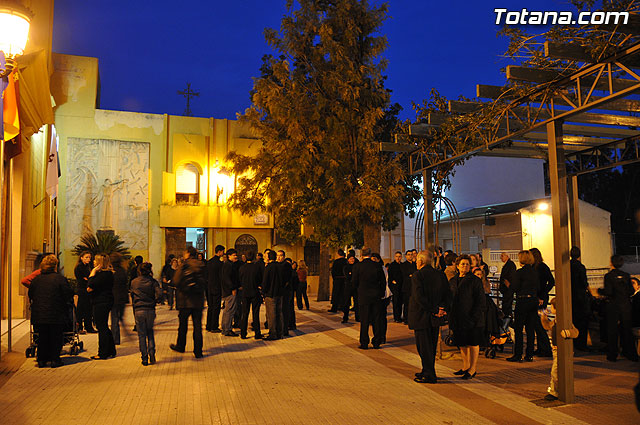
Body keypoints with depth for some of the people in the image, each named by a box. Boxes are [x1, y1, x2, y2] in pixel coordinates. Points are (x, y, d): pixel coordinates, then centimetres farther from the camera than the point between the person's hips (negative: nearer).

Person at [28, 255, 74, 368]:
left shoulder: (36, 279, 4)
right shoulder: (60, 278, -10)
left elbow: (30, 295, 14)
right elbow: (69, 294, -9)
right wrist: (68, 304, 10)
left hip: (39, 315, 4)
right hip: (56, 315, -4)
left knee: (42, 338, 15)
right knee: (56, 338, 6)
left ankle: (41, 359, 19)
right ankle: (55, 360, 9)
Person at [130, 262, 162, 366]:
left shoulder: (134, 282, 1)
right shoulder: (153, 281, -3)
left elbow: (132, 295, 9)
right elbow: (159, 294, -13)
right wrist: (154, 301, 6)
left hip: (138, 310, 0)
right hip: (150, 310, 0)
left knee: (142, 335, 7)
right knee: (150, 332, 18)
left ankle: (145, 359, 7)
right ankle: (151, 352, 0)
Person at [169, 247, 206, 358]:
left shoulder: (184, 265, -9)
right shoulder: (201, 266, 1)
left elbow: (176, 282, -12)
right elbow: (205, 282, 5)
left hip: (185, 300, -2)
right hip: (198, 301, 3)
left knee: (183, 324, 15)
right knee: (197, 325, 5)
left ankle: (180, 346, 31)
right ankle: (198, 351, 5)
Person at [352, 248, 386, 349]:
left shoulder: (357, 266, -9)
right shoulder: (377, 266, -2)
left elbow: (354, 282, -4)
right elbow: (383, 281, 4)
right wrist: (381, 293, 16)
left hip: (363, 296, -2)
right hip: (376, 296, 2)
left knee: (364, 321, 5)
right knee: (376, 319, 11)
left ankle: (364, 343, 10)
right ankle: (376, 342, 16)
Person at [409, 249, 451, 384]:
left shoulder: (418, 275, -14)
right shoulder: (440, 274, 5)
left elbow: (419, 297, -21)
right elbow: (448, 294, 4)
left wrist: (434, 310, -15)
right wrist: (442, 308, -5)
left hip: (421, 316, -7)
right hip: (435, 318, 7)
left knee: (423, 346, 2)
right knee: (431, 346, 17)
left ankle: (429, 375, 7)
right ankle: (428, 371, 28)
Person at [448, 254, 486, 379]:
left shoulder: (475, 280, -6)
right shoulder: (453, 281, 12)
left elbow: (481, 300, -8)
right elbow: (449, 299, 17)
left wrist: (474, 316, -15)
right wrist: (450, 316, 8)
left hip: (471, 318, -6)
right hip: (457, 319, 6)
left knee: (473, 343, 3)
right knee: (462, 343, 13)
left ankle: (473, 368, 13)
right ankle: (465, 366, 27)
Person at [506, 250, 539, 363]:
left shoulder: (519, 272, -12)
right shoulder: (535, 272, 8)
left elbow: (514, 288, -12)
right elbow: (538, 287, 12)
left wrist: (508, 283, 6)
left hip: (522, 301, -6)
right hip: (534, 301, 6)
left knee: (518, 329, 1)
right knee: (531, 329, 10)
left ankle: (518, 355, 3)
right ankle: (530, 354, 14)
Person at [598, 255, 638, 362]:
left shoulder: (608, 276, -11)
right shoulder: (626, 275, 2)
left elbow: (608, 292, -17)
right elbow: (631, 291, 3)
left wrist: (599, 290, 1)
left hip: (613, 306, -4)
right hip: (626, 305, 4)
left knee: (612, 331, 5)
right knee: (626, 329, 15)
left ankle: (612, 355, 9)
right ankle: (631, 354, 21)